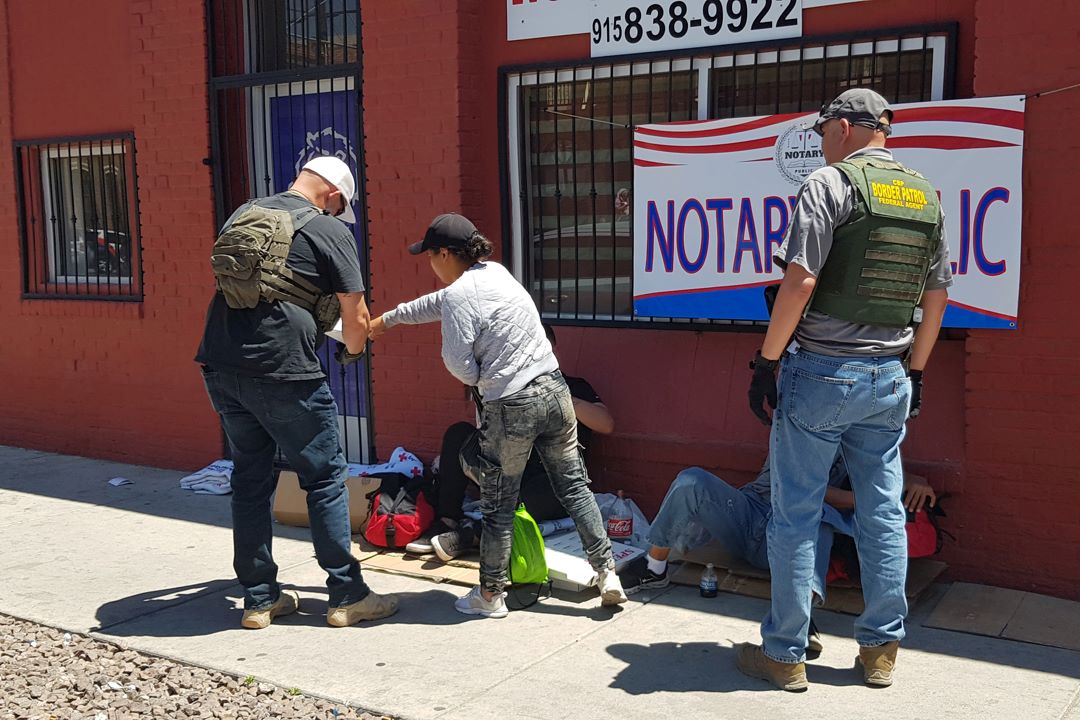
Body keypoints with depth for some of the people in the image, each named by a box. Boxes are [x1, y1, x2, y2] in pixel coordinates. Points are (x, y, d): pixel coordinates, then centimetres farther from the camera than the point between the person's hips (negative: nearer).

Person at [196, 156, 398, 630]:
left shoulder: (243, 214, 17)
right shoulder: (329, 230, -2)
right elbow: (356, 318, -2)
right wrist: (352, 350, 19)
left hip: (221, 368, 7)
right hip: (282, 372, -6)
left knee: (250, 479, 16)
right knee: (325, 479, 5)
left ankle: (259, 597, 21)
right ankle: (347, 596, 11)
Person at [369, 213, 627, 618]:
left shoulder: (458, 295, -12)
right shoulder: (496, 272, 14)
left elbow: (459, 364, -13)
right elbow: (438, 304, 28)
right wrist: (388, 319, 39)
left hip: (509, 408, -7)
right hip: (554, 390, 7)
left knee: (498, 504, 7)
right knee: (574, 485, 13)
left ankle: (490, 595, 20)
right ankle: (607, 573, 12)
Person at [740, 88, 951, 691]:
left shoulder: (831, 184, -9)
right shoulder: (927, 196, 10)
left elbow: (800, 282, -17)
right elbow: (937, 297, 13)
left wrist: (767, 362, -10)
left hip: (821, 372, -6)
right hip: (889, 380, 6)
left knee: (796, 516, 3)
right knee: (884, 513, 12)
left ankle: (785, 653, 11)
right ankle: (882, 651, 21)